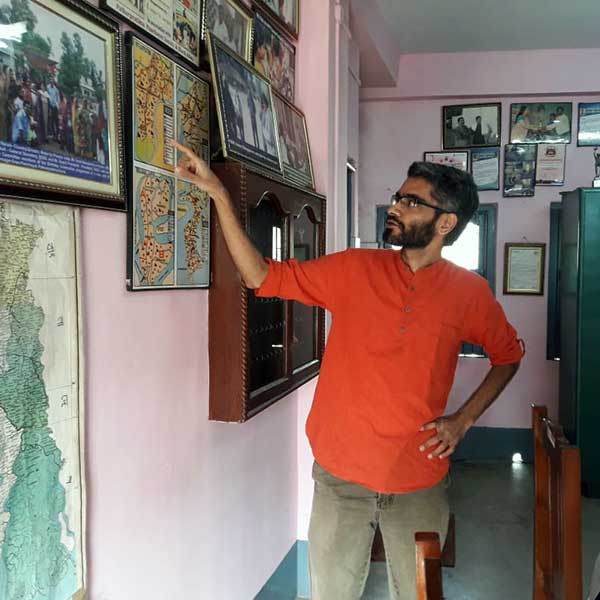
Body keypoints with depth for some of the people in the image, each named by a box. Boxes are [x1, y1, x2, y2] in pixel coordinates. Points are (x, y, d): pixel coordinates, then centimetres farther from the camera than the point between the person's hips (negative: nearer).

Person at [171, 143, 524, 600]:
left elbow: (508, 355, 12)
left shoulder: (469, 292, -4)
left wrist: (464, 418, -1)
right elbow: (262, 276, -5)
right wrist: (218, 192, -11)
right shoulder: (354, 270, -4)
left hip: (419, 485, 0)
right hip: (340, 476, 0)